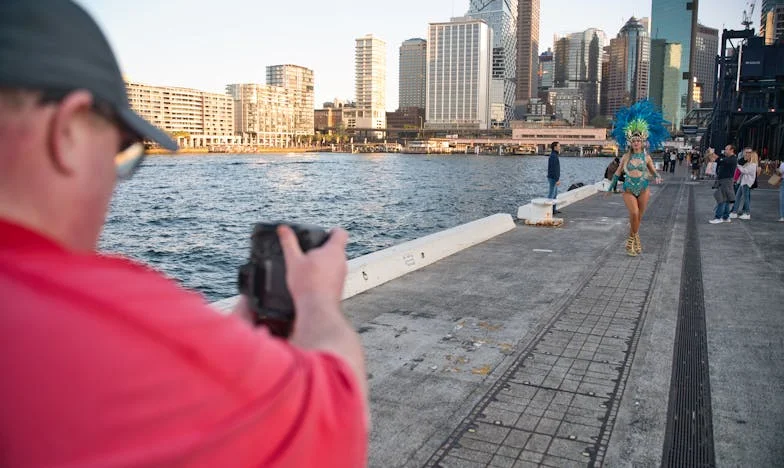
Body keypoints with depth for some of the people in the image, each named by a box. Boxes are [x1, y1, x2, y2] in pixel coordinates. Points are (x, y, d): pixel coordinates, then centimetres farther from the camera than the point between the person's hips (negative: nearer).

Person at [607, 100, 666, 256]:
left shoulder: (646, 157, 2)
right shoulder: (626, 157, 2)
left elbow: (654, 171, 7)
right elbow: (618, 172, 11)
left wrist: (657, 177, -16)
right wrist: (612, 186, 13)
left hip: (643, 189, 1)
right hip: (629, 190, -1)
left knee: (639, 217, 5)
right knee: (634, 213, -20)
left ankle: (632, 240, 23)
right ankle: (634, 238, -2)